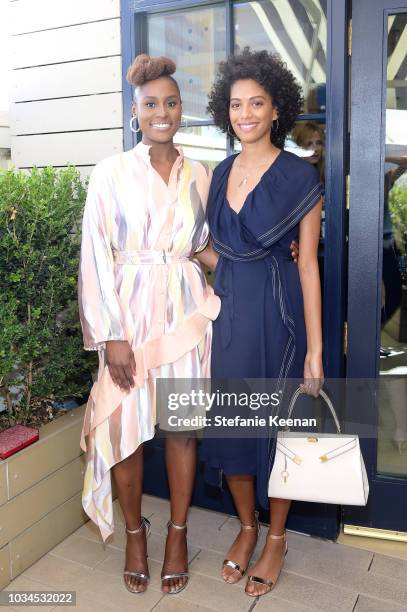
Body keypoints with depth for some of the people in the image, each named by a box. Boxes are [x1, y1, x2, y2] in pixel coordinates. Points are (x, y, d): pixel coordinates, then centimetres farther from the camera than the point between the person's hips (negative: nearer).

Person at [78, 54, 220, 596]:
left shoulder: (199, 175, 8)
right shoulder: (111, 173, -1)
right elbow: (96, 257, -6)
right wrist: (112, 334, -12)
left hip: (186, 312, 2)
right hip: (129, 312, -2)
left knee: (183, 424, 8)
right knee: (125, 426, 4)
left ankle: (178, 534, 28)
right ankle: (134, 531, 29)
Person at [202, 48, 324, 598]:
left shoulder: (299, 177, -7)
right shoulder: (221, 174, 8)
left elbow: (308, 264, -8)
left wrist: (315, 349, -10)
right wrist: (211, 313, 9)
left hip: (278, 313, -5)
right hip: (228, 311, 5)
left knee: (276, 424, 7)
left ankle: (276, 537, 30)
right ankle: (246, 526, 34)